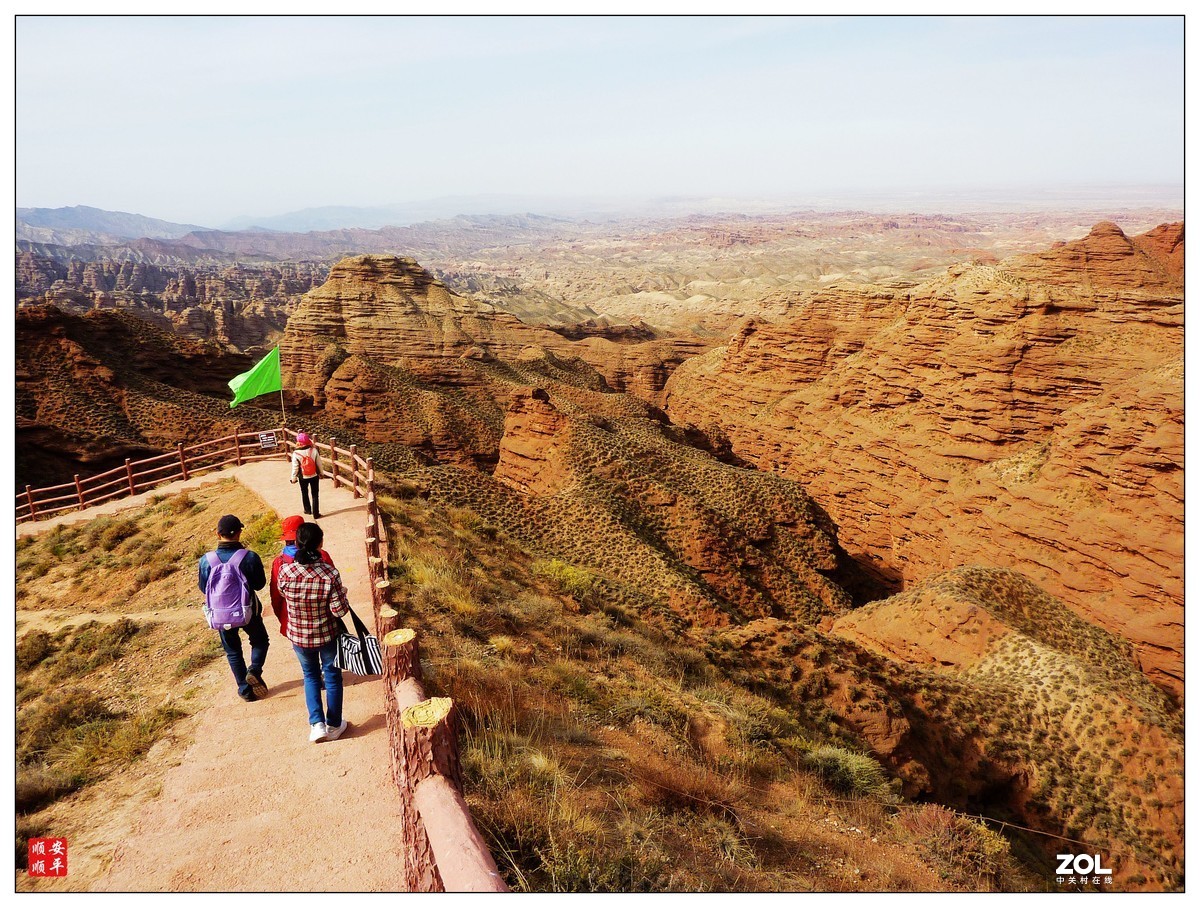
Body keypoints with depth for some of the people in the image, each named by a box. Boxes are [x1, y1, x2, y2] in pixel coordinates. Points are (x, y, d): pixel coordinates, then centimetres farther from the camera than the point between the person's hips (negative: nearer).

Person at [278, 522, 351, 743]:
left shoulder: (285, 572, -20)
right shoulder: (330, 574, -27)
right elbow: (340, 611, -22)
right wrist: (342, 594, -3)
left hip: (298, 636, 2)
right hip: (327, 635, -2)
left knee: (310, 675, 25)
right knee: (332, 676, 20)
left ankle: (317, 724, 17)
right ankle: (333, 726, 30)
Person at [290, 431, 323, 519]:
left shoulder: (296, 454, -18)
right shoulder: (314, 450, -17)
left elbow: (295, 468, -10)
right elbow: (319, 463, -6)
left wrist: (293, 478, 5)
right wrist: (321, 473, 11)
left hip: (303, 477, 0)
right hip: (314, 476, 0)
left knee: (304, 493, 24)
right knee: (315, 495, 10)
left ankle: (307, 510, 38)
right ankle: (316, 514, 11)